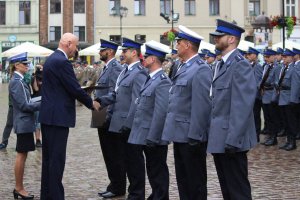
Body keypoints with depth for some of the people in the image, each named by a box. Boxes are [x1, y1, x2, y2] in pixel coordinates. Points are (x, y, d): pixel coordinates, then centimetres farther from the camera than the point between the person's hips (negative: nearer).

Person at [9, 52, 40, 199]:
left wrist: (39, 103, 8)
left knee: (22, 155, 13)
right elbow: (24, 105, -19)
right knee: (21, 155, -2)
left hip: (24, 123, 9)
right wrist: (43, 104, -14)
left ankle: (18, 188, 20)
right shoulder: (17, 82, -16)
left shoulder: (18, 81, 12)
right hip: (23, 123, -9)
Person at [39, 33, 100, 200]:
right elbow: (75, 89, -16)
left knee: (49, 158, 14)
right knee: (57, 159, -6)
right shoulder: (62, 62, -16)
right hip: (58, 117, -10)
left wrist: (87, 99, 17)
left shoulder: (52, 59, 15)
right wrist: (91, 103, -1)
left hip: (48, 116, 10)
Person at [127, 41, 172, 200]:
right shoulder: (150, 79, 12)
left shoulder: (162, 82, -17)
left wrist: (152, 138, -22)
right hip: (140, 136, 9)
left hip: (153, 138, -9)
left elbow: (161, 113, -22)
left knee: (157, 173, 4)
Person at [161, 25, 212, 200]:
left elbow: (202, 106, -21)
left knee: (195, 182, 2)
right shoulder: (184, 67, 13)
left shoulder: (201, 69, -16)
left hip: (191, 136, -9)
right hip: (180, 134, 9)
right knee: (182, 179, 17)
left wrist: (194, 136, -22)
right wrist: (172, 130, 15)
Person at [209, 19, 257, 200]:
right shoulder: (223, 64, 15)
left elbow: (242, 106, -21)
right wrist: (213, 136, 15)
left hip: (231, 140, -9)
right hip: (219, 140, 9)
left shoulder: (240, 65, -15)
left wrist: (232, 141, -23)